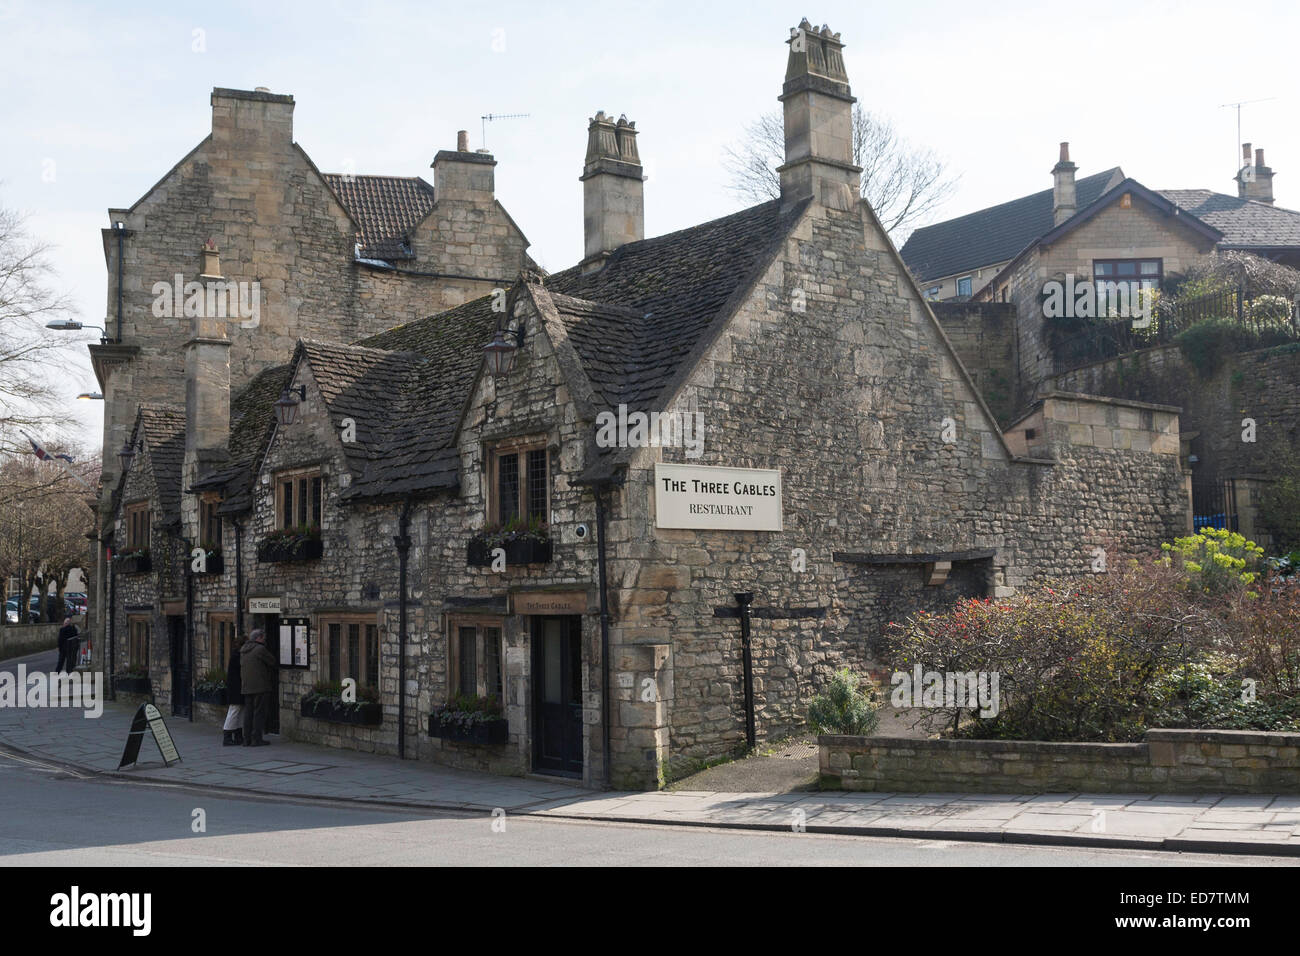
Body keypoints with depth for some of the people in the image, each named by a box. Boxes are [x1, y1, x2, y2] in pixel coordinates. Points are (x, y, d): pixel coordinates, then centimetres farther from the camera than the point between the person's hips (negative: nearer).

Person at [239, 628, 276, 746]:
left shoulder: (243, 650, 12)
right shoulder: (260, 649, -13)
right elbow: (272, 661, -6)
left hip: (246, 687, 8)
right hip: (260, 686, -8)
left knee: (248, 712, 11)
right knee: (259, 712, -3)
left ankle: (247, 739, 12)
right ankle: (256, 739, -3)